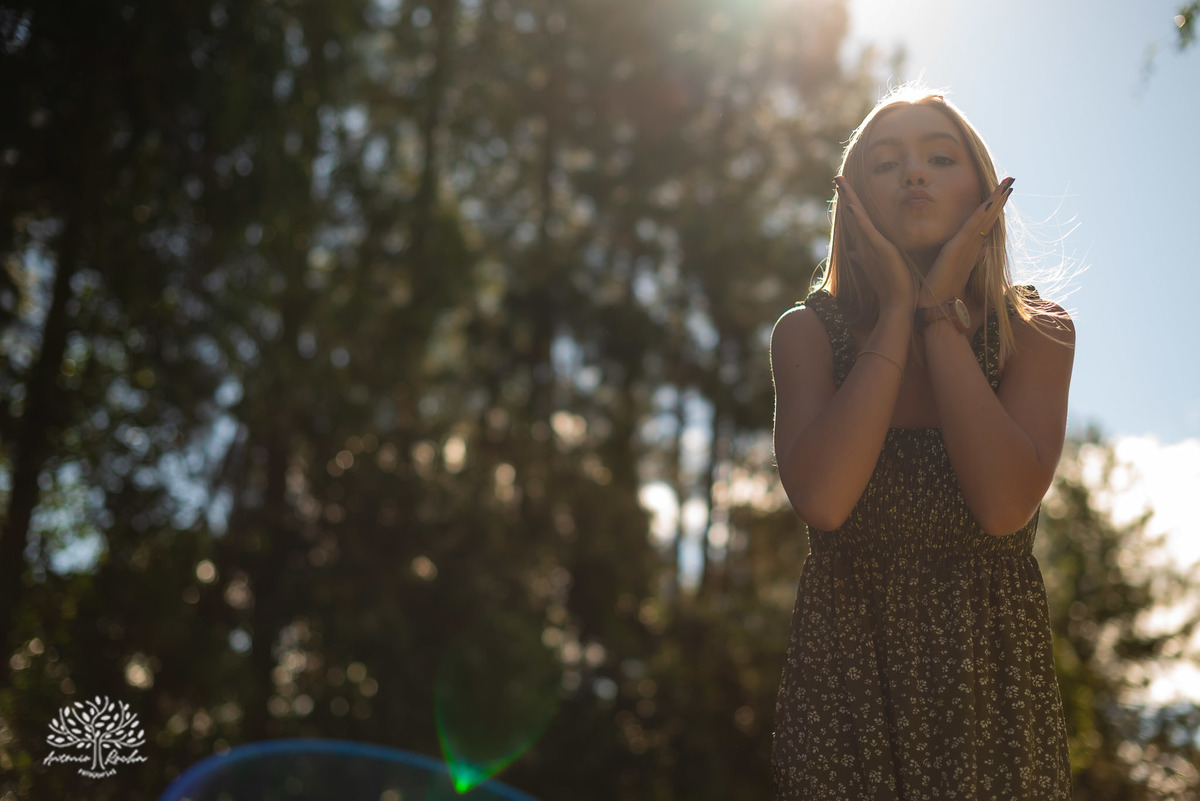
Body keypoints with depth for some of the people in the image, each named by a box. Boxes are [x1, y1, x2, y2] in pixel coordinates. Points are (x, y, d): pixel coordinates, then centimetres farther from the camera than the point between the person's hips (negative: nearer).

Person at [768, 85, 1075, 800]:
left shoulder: (1035, 333, -5)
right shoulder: (809, 333, -5)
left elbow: (1005, 506, -22)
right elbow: (822, 499, -23)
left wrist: (940, 310, -17)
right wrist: (898, 310, -17)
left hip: (997, 682, 1)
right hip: (845, 676, 0)